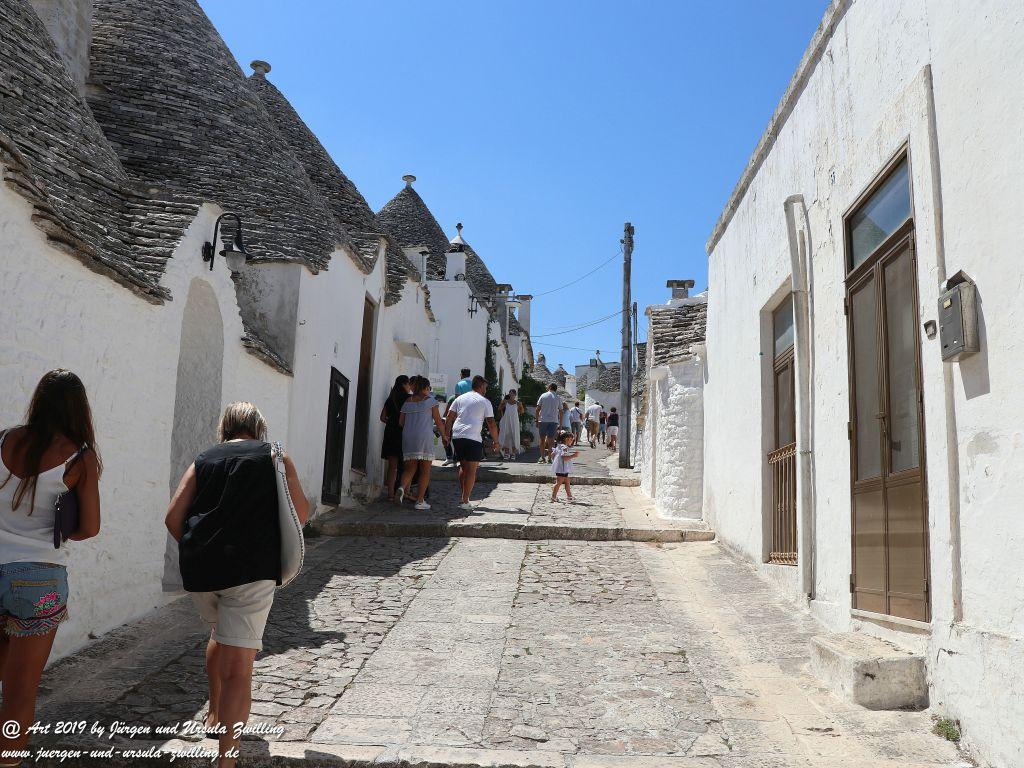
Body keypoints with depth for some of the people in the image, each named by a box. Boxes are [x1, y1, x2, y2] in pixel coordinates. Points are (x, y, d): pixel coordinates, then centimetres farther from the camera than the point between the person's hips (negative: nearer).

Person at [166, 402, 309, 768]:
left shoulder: (203, 460, 14)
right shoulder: (275, 457, 9)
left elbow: (173, 517, 6)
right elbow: (300, 513, 4)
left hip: (197, 571, 4)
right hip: (250, 568, -4)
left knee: (220, 632, 31)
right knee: (238, 667, -5)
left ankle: (215, 715, 46)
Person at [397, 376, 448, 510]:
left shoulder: (407, 401, 13)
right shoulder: (430, 400, 0)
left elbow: (401, 422, 13)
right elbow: (438, 421, -1)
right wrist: (443, 435, 12)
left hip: (408, 437, 4)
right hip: (424, 437, -4)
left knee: (410, 468, 9)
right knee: (425, 470, 4)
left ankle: (402, 487, -19)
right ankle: (420, 501, 2)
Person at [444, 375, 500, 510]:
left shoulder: (460, 398, 17)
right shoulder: (485, 402, 5)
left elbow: (449, 419, 12)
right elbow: (491, 424, 3)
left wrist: (446, 435, 15)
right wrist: (495, 441, 11)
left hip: (457, 436, 5)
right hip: (473, 438, -5)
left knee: (463, 466, 18)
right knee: (471, 469, 0)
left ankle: (464, 497, 20)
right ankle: (464, 501, -4)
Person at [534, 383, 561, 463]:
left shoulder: (543, 396, 5)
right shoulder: (557, 398, 7)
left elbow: (537, 409, 2)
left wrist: (537, 420, 8)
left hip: (543, 420, 0)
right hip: (553, 421, 0)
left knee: (542, 439, 9)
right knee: (551, 440, 0)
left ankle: (542, 457, 10)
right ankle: (549, 458, -5)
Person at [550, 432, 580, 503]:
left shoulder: (558, 446, 13)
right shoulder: (564, 448, -18)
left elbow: (552, 454, 19)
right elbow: (564, 458, -28)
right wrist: (573, 456, -25)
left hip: (564, 469, 11)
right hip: (562, 468, -11)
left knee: (567, 482, 16)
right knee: (559, 482, -5)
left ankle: (569, 496, 22)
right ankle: (553, 496, -2)